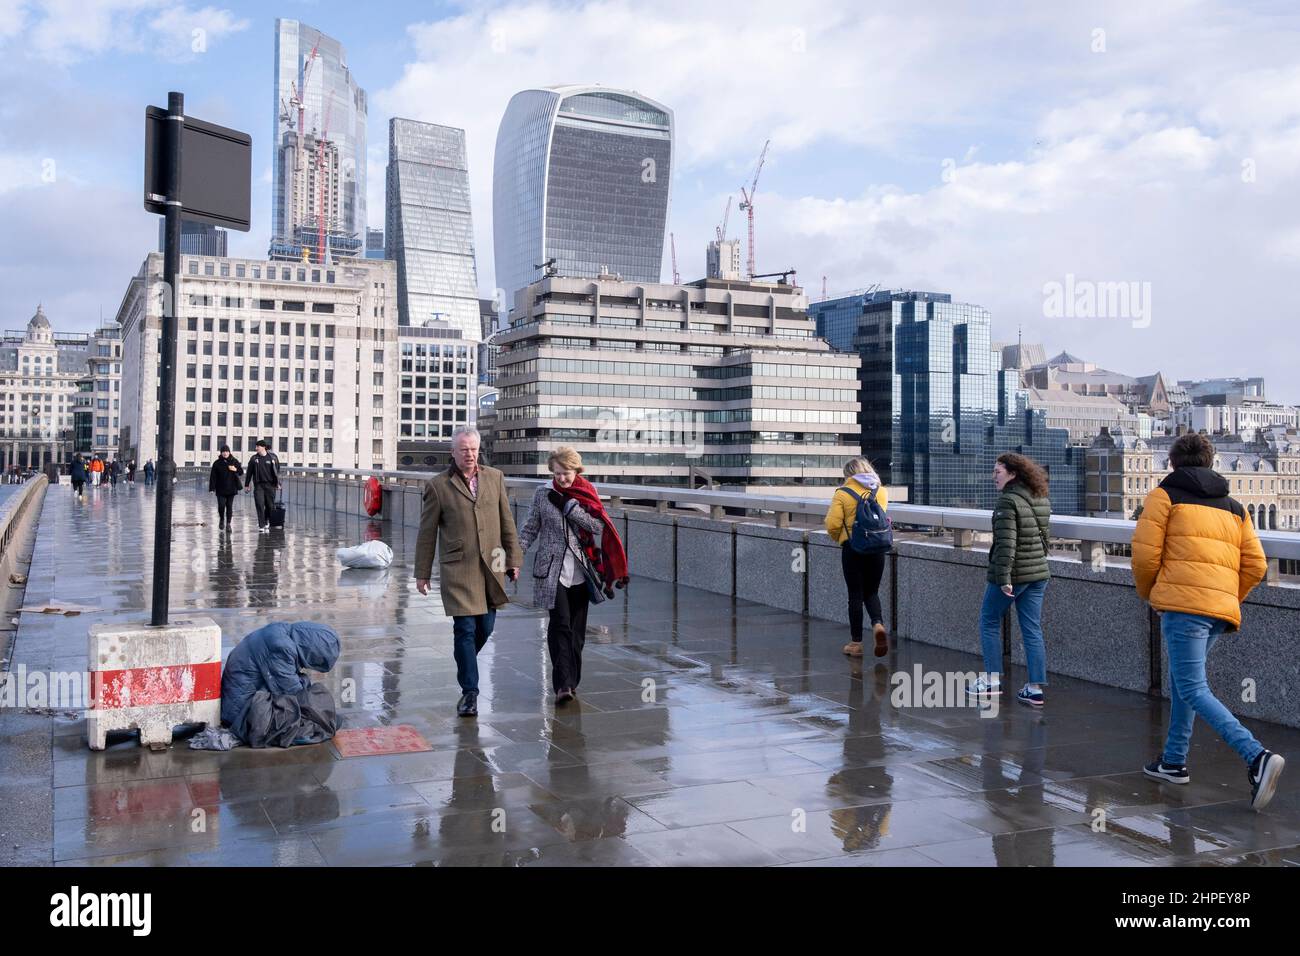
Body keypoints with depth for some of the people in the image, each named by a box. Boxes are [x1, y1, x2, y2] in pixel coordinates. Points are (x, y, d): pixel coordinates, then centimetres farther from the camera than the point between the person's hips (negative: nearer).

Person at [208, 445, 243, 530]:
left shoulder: (234, 461, 4)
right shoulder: (217, 463, 0)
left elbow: (241, 472, 7)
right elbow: (213, 477, -1)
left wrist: (236, 469, -14)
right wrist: (212, 488, -7)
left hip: (231, 488, 1)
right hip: (220, 489, -1)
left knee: (229, 506, 2)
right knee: (221, 506, -7)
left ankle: (228, 523, 11)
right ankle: (221, 519, 20)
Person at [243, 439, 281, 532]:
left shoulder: (271, 458, 1)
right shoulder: (254, 458, 4)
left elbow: (275, 471, 3)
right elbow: (249, 472, 8)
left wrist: (277, 483, -1)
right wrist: (247, 484, 7)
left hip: (269, 485, 0)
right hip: (258, 485, 0)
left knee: (270, 505, 5)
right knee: (260, 505, -8)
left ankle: (266, 521, 29)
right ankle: (261, 525, -6)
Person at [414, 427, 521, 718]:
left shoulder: (495, 478, 8)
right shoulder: (438, 485, -2)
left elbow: (507, 521, 12)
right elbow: (427, 533, 2)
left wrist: (513, 558, 9)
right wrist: (422, 573, 3)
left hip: (490, 566, 4)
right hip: (457, 568, -4)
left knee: (485, 627, 10)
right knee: (465, 629, -5)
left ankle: (464, 666, 38)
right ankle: (469, 691, 3)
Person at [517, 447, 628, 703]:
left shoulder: (586, 493, 4)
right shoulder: (542, 493, 3)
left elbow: (598, 526, -9)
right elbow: (531, 528, 9)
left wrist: (568, 506, -13)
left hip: (579, 569, 2)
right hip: (552, 569, -2)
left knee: (577, 627, 6)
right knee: (560, 625, -12)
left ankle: (570, 680, 19)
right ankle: (563, 684, -15)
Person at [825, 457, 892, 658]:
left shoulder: (842, 493, -7)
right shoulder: (881, 491, 4)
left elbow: (832, 524, -12)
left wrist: (838, 539, 7)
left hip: (853, 549, -3)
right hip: (877, 548, 3)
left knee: (855, 595, 6)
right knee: (872, 592, 16)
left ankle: (856, 643, 11)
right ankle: (878, 623, -12)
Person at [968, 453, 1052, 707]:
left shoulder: (1008, 500, -17)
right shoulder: (1042, 500, 9)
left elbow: (1006, 542, -22)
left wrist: (1003, 577, -22)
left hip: (1012, 573, -7)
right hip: (1039, 573, 7)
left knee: (989, 622, 11)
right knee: (1033, 630, 8)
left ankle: (992, 680, 13)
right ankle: (1036, 688, 9)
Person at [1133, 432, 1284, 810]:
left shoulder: (1165, 495, 5)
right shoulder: (1234, 507, 21)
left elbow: (1145, 553, -3)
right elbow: (1255, 565, 14)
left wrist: (1148, 593, 14)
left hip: (1183, 604, -7)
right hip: (1222, 610, 7)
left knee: (1193, 690, -9)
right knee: (1182, 680, 20)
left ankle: (1257, 756, -25)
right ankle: (1174, 761, 24)